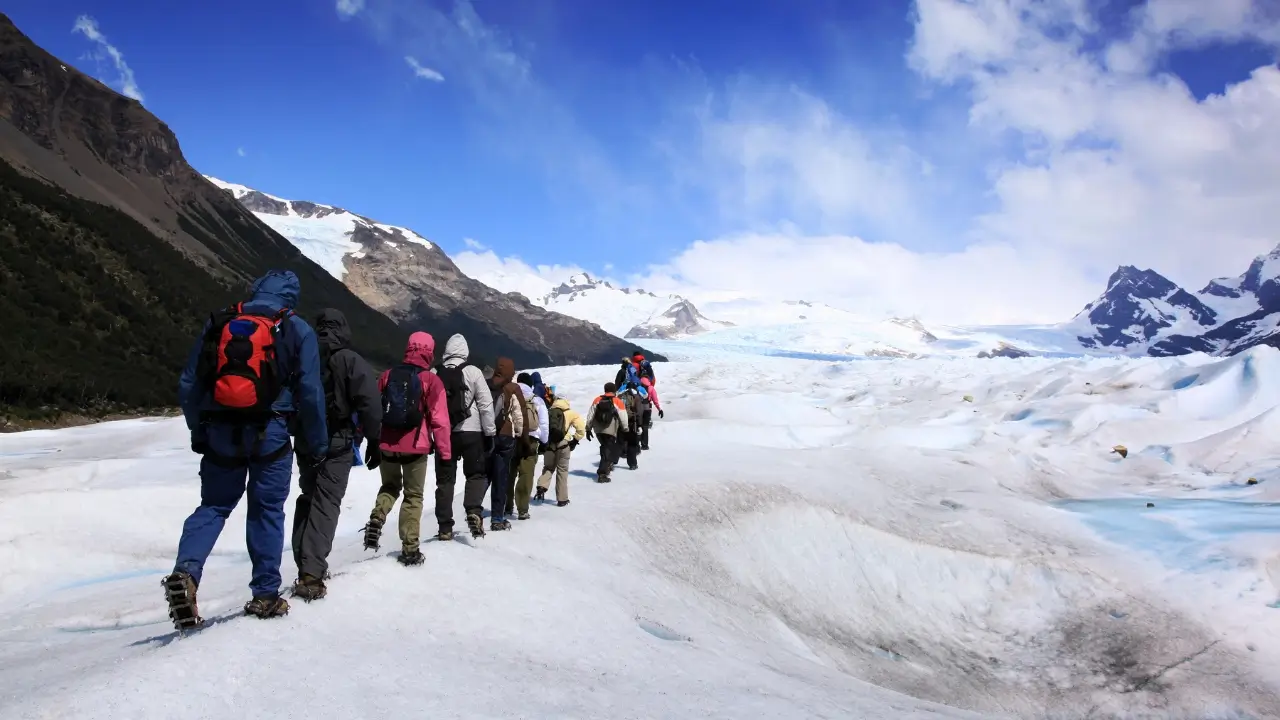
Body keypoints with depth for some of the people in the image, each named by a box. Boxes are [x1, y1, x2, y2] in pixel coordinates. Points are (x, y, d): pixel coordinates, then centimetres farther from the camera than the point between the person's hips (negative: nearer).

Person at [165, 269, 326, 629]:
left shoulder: (218, 323, 7)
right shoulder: (297, 330, -1)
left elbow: (188, 384, 8)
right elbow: (310, 393, -4)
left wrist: (199, 433, 18)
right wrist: (316, 444, 6)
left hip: (220, 433, 2)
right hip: (270, 434, -2)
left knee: (213, 506, 14)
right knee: (267, 510, 9)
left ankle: (186, 571, -9)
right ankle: (265, 595, 13)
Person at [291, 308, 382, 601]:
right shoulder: (352, 361, -8)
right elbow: (369, 404, -15)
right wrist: (373, 441, -6)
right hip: (338, 444, -5)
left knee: (308, 497, 20)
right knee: (326, 503, -5)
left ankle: (305, 563, 20)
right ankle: (311, 573, -15)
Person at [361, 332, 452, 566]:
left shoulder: (387, 375, 5)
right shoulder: (431, 381, -7)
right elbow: (439, 419, -10)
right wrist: (445, 451, -3)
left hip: (387, 445, 3)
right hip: (415, 447, -3)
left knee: (390, 486, 25)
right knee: (413, 496, 8)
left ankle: (377, 518, -3)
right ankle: (410, 548, 6)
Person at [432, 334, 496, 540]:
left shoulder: (435, 374, 4)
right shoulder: (473, 372, -5)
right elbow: (486, 404, -7)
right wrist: (490, 432, 1)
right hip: (470, 432, -3)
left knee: (445, 479, 10)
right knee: (476, 474, 9)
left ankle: (445, 527, 9)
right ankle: (474, 511, -16)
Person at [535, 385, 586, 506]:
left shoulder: (548, 412, 11)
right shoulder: (570, 413, 4)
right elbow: (581, 428, -3)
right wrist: (575, 440, 7)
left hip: (549, 445, 2)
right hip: (563, 445, -2)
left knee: (548, 467, 19)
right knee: (562, 471, 7)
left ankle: (542, 486, -8)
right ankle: (562, 499, 11)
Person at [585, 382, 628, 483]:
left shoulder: (597, 400, 4)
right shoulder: (618, 402, -5)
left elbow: (590, 416, 5)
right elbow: (623, 419, -4)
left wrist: (588, 429, 14)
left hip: (598, 430, 4)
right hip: (610, 431, -4)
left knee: (605, 447, 26)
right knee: (608, 451, 0)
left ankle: (608, 465, 32)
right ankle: (602, 474, -10)